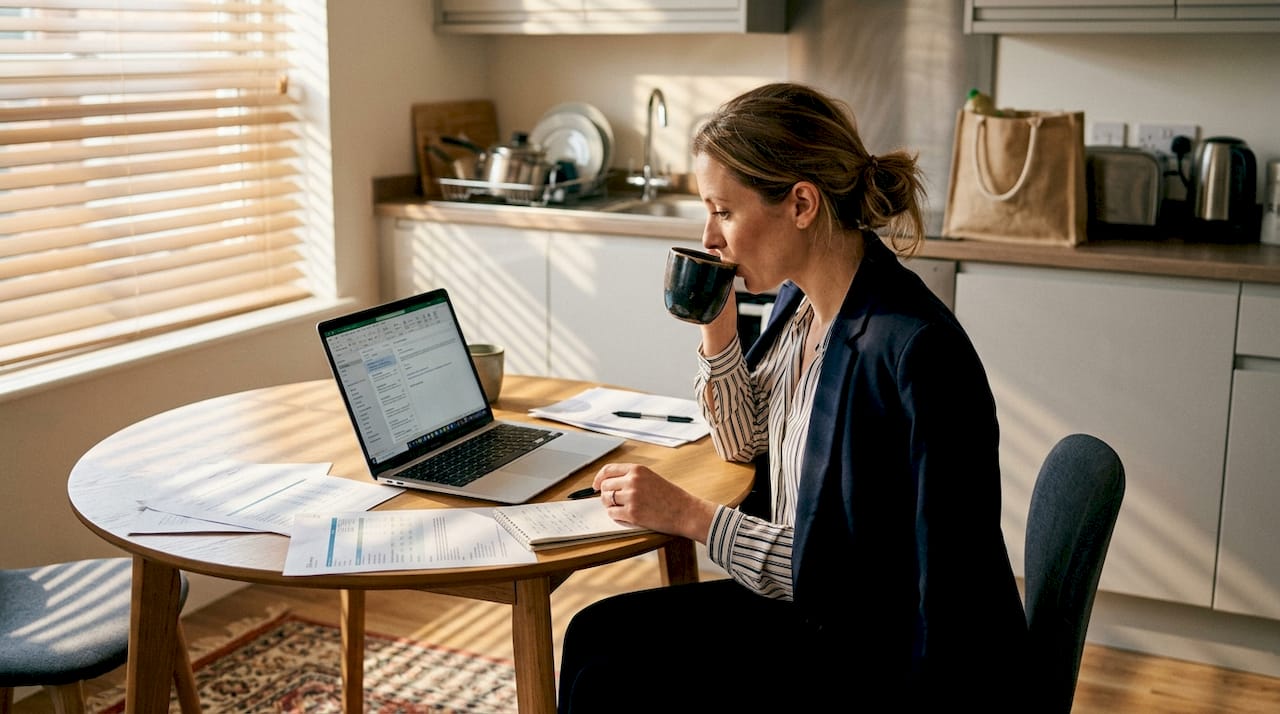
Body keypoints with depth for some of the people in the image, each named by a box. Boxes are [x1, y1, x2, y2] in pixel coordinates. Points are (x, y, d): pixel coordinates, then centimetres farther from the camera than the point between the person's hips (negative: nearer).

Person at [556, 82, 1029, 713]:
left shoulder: (914, 353, -28)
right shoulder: (799, 299, -2)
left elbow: (842, 585, -24)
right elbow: (743, 444, 14)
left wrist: (690, 517, -18)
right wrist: (717, 328, -2)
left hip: (891, 663, -8)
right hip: (808, 606, 8)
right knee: (597, 635, 0)